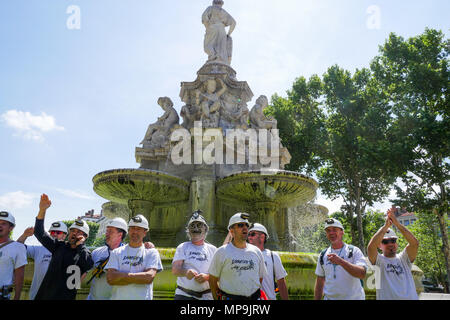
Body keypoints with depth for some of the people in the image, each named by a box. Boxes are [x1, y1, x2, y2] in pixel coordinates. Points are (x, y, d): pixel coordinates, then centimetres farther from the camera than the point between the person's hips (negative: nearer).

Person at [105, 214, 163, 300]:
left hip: (143, 297, -1)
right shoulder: (117, 252, 7)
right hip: (118, 297, 2)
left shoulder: (151, 252, 2)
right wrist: (140, 277, -11)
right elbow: (110, 278, -5)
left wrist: (121, 276, -11)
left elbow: (149, 277, -13)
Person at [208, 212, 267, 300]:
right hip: (230, 297, -3)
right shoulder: (222, 252, -3)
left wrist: (256, 295, 10)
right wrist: (217, 298, 0)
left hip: (254, 297, 3)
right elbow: (212, 280, 1)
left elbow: (261, 278, 15)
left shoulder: (256, 251, 7)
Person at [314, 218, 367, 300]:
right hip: (329, 297, 3)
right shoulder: (323, 255, 7)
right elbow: (319, 282, 10)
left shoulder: (354, 251, -5)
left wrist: (341, 261, -32)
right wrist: (317, 299, 4)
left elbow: (362, 274, -20)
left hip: (354, 297, -3)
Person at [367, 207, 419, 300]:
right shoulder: (379, 260, 3)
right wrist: (386, 225, -12)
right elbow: (371, 246, -17)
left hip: (411, 297, 2)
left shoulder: (403, 258, 10)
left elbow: (414, 243, -6)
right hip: (386, 297, -2)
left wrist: (397, 223, -11)